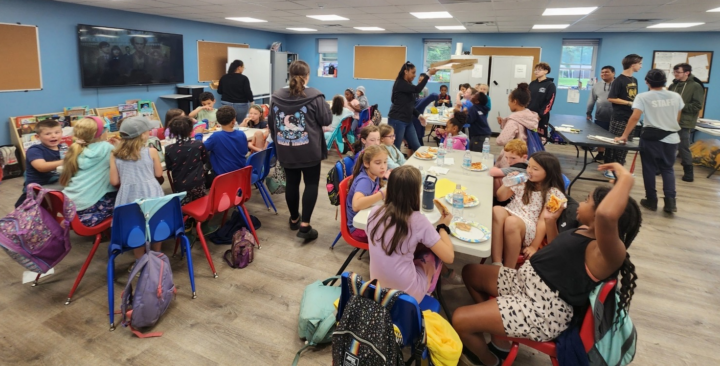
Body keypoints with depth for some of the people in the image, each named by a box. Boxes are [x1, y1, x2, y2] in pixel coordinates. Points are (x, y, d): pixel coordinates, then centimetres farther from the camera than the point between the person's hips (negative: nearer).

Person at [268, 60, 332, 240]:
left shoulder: (276, 96, 3)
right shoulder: (314, 96, -12)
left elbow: (271, 122, 13)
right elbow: (327, 120, -6)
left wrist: (277, 141, 26)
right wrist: (324, 104, 12)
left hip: (285, 150, 4)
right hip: (309, 150, -4)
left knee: (291, 183, 14)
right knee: (311, 184, 3)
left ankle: (294, 219, 29)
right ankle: (305, 225, -2)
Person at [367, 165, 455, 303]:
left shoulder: (375, 212, -9)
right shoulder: (417, 220, -22)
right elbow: (449, 257, -14)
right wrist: (443, 226, 1)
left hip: (377, 288, 4)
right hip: (406, 294, -4)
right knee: (434, 250, 19)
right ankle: (428, 290, 39)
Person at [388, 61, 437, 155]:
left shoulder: (408, 85, 17)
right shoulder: (400, 83, -11)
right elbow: (417, 89, -25)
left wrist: (418, 115, 10)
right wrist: (428, 74, -20)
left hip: (407, 121, 9)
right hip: (397, 120, -9)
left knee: (416, 147, 7)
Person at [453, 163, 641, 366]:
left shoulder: (607, 253, -26)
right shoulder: (586, 230, 5)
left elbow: (606, 215, -50)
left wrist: (626, 179, -38)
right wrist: (550, 221, 14)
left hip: (544, 309, -10)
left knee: (460, 320, -16)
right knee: (470, 272, 20)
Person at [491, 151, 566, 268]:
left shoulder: (553, 193, 0)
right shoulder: (523, 182, 15)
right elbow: (501, 197, 19)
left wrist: (534, 247, -12)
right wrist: (507, 184, -1)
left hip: (529, 227, -4)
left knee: (512, 221, -39)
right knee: (497, 210, -33)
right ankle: (496, 264, -36)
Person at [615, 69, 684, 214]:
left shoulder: (643, 97, -9)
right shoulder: (676, 96, 4)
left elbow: (635, 117, -18)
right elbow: (677, 119, 13)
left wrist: (624, 135, -15)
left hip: (651, 138, -3)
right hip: (671, 138, 4)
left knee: (649, 169, 8)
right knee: (668, 168, 14)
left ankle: (651, 201, 13)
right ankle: (670, 201, 2)